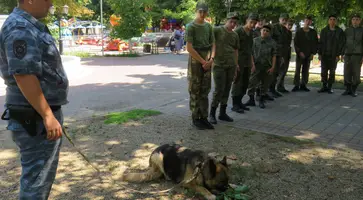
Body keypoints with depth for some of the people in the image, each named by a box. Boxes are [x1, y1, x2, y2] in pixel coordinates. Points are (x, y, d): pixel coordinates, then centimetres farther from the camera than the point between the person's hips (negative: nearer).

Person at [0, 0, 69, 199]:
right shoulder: (21, 29, -18)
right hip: (35, 118, -10)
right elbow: (23, 75, -26)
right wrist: (48, 116, -25)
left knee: (44, 172, 22)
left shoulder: (29, 26, 15)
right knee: (36, 176, 1)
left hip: (41, 114, 10)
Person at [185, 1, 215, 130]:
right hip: (195, 61, -5)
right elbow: (189, 48, -13)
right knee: (195, 91, -1)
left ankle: (204, 117, 13)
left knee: (205, 91, 7)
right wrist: (203, 61, -12)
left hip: (207, 63, 5)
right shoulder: (190, 26, -7)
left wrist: (211, 59, -8)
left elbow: (213, 45, 10)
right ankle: (195, 118, 5)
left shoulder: (209, 26, 10)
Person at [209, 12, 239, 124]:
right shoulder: (217, 30, -5)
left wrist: (236, 64, 17)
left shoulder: (235, 35, 13)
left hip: (231, 66, 6)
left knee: (227, 90, 8)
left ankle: (222, 113, 18)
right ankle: (212, 114, 6)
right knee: (219, 89, -6)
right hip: (219, 65, -6)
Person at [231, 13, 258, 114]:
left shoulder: (251, 32, 12)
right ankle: (234, 104, 5)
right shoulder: (238, 31, -10)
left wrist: (252, 61, 18)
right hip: (239, 61, -7)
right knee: (237, 83, -2)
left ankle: (239, 102, 20)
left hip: (247, 61, 7)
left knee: (245, 83, 9)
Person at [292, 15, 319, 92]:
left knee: (306, 70, 3)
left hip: (309, 55, 2)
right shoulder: (299, 31, 3)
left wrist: (313, 53, 0)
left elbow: (316, 43, 10)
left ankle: (303, 85, 9)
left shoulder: (313, 32, 8)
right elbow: (295, 42, 0)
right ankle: (296, 85, -1)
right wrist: (299, 52, -9)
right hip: (300, 54, -2)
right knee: (298, 69, -4)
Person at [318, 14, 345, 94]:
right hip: (324, 54, 2)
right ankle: (324, 86, 10)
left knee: (332, 72, 3)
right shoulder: (324, 31, 6)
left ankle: (330, 87, 11)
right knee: (324, 71, 2)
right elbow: (320, 43, 7)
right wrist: (320, 54, 1)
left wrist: (338, 55, -9)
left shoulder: (340, 31, -1)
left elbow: (342, 44, -2)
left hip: (334, 55, -2)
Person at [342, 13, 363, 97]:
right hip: (348, 55, 2)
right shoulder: (347, 30, 8)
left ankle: (354, 91, 7)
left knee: (356, 73, -2)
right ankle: (348, 89, 9)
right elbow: (343, 42, 11)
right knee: (347, 73, 0)